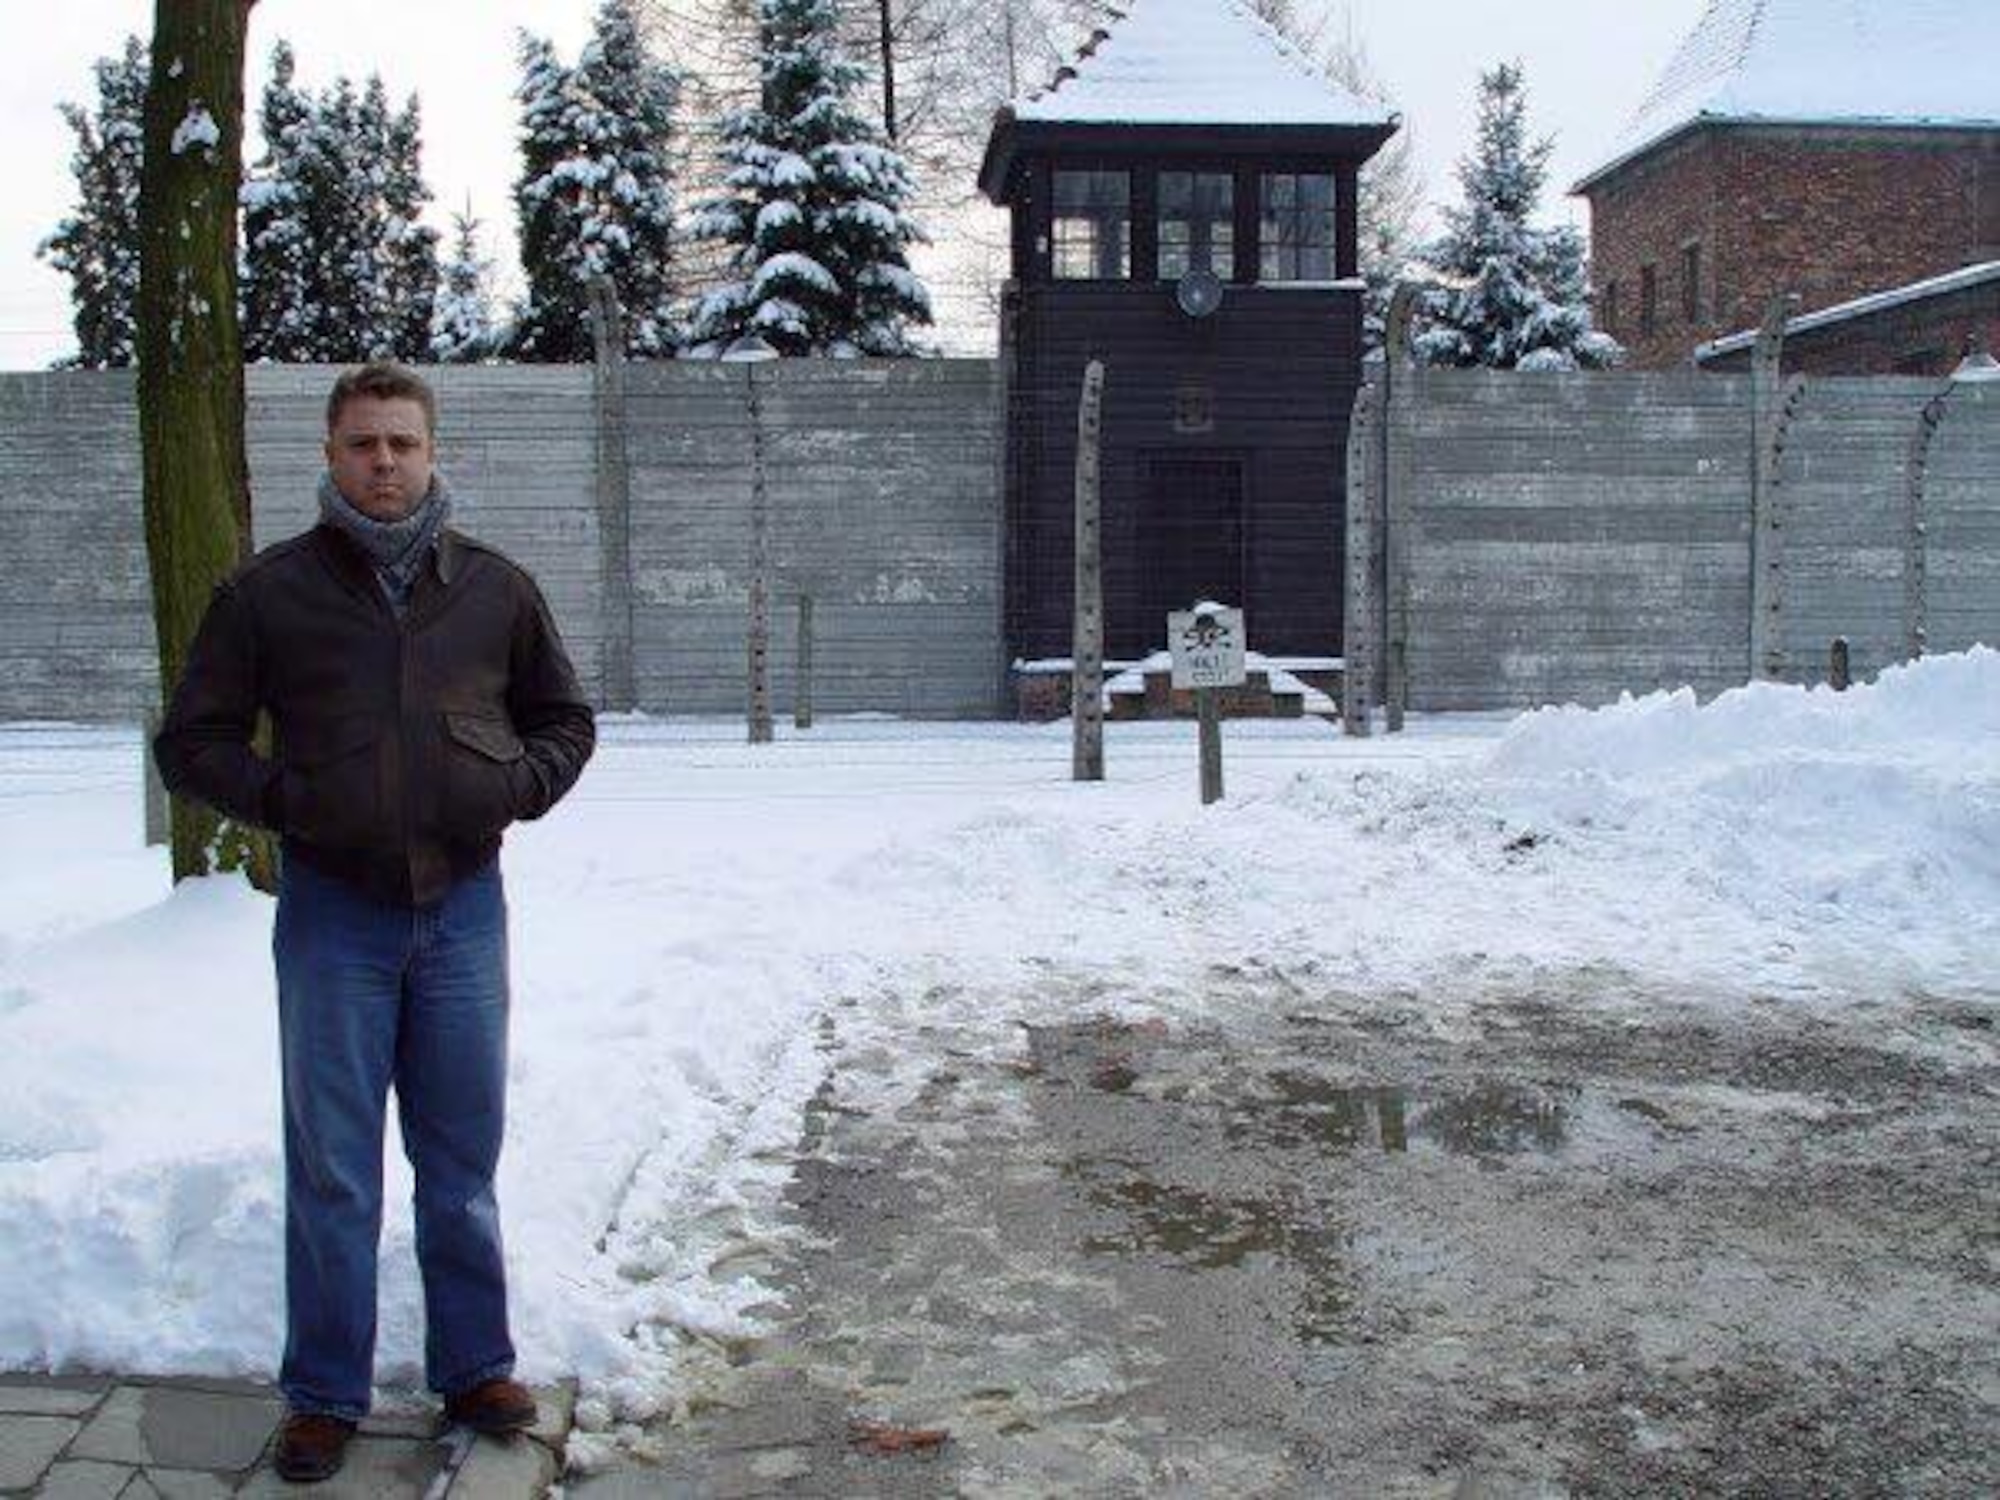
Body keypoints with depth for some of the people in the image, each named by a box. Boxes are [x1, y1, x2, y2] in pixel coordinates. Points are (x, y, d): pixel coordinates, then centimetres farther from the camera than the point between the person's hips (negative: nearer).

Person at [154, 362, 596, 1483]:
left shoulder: (495, 587, 5)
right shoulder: (271, 590, -1)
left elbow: (567, 718, 15)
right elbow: (192, 742, 4)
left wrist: (518, 788, -3)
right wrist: (282, 799, -12)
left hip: (464, 906, 2)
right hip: (334, 910, -1)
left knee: (465, 1161, 12)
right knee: (333, 1171, 6)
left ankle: (476, 1367, 26)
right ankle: (326, 1395, 20)